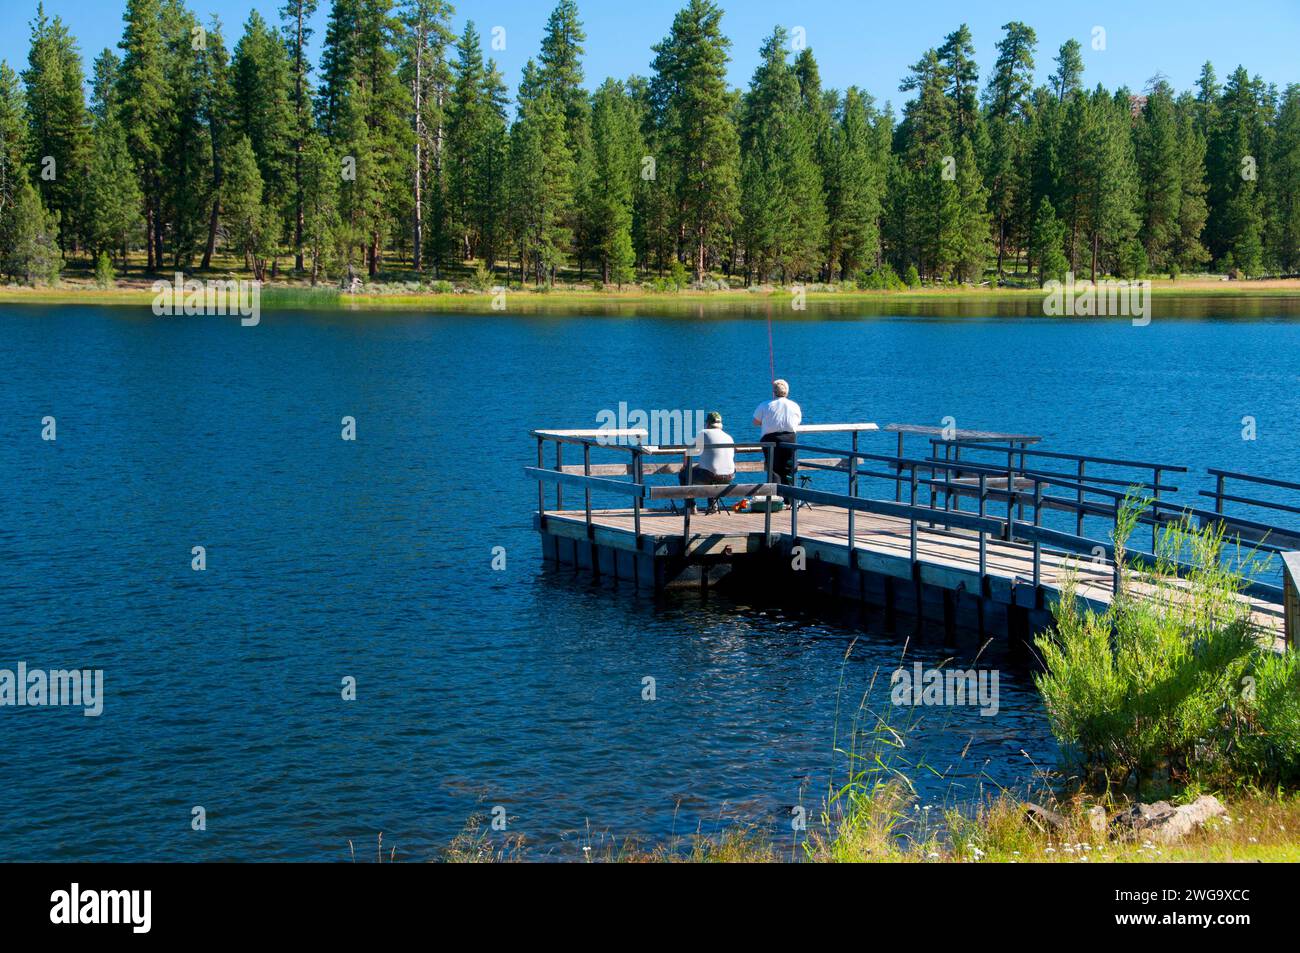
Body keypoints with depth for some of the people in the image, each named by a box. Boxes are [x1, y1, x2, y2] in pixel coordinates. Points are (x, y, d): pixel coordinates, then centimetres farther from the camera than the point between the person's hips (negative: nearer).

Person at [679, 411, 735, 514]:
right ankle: (713, 505, 32)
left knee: (683, 474, 20)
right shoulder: (729, 438, 16)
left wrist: (685, 466, 27)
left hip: (708, 476, -5)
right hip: (728, 478, 5)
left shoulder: (704, 433, 2)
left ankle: (690, 506, 16)